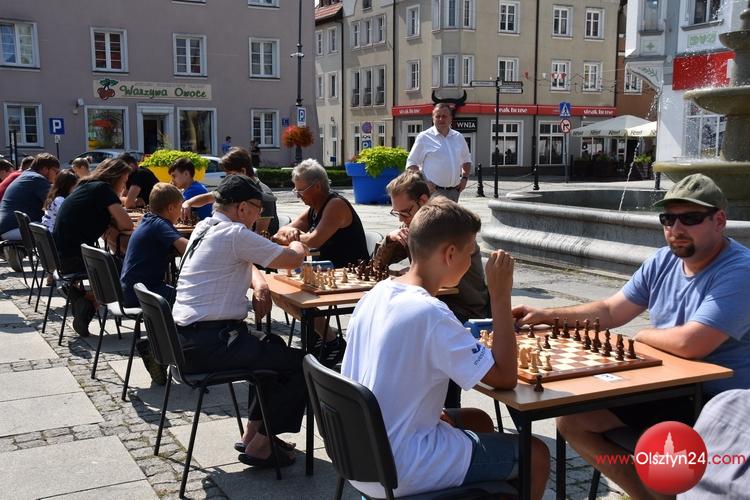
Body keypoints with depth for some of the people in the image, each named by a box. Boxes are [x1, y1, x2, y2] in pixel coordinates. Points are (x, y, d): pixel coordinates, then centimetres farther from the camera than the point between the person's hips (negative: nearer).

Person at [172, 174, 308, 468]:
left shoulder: (203, 228, 13)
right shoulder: (235, 234, -16)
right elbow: (292, 259, -13)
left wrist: (258, 281, 5)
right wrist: (298, 247, 11)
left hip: (187, 337, 10)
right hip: (211, 343, -10)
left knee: (275, 349, 26)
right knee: (301, 365, -4)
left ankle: (254, 430, 26)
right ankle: (258, 446, 3)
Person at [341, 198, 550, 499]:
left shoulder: (374, 295, 0)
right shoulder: (430, 314, -25)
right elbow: (505, 379, -18)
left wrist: (433, 412, 4)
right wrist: (500, 295, -16)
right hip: (398, 474, -8)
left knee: (478, 421, 27)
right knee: (535, 454, 6)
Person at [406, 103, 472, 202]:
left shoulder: (458, 137, 13)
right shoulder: (424, 137, -2)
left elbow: (467, 161, 25)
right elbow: (411, 164, -2)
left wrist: (465, 178, 8)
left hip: (454, 191, 6)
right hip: (433, 190, -6)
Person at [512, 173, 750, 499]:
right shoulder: (663, 262, 5)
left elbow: (689, 343, -30)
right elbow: (609, 311, 11)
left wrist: (644, 335, -9)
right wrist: (545, 315, 1)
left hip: (720, 405, -8)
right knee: (572, 421, 3)